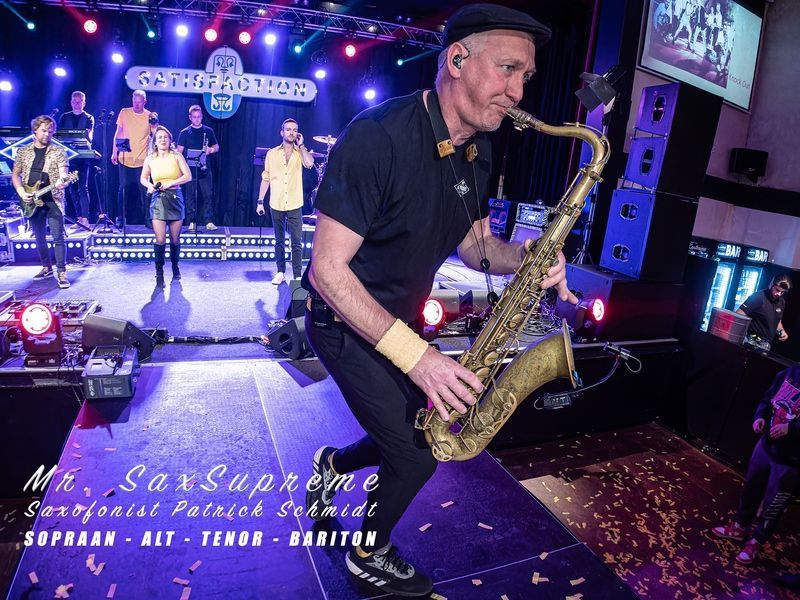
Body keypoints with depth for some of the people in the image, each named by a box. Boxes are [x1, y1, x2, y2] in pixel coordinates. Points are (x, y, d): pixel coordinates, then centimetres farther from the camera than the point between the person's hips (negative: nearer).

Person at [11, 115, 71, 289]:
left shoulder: (58, 152, -1)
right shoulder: (23, 151, 9)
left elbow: (63, 173, -13)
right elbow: (15, 175, 14)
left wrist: (62, 181, -36)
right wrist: (22, 193, -2)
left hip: (53, 200, -4)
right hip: (32, 201, 4)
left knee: (58, 237, -8)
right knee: (39, 238, 13)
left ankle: (61, 273, -5)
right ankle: (47, 267, 27)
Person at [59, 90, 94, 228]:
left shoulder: (89, 118, 5)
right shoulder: (64, 117, 14)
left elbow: (90, 137, -7)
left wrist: (87, 136, -30)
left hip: (83, 156, -4)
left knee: (82, 188, -11)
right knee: (72, 188, 5)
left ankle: (85, 218, -14)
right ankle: (79, 217, 11)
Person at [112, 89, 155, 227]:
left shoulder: (150, 116, 2)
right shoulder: (124, 112, 4)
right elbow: (118, 133, 9)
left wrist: (155, 124, -15)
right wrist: (114, 152, 6)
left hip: (142, 160, -1)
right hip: (124, 159, 1)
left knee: (143, 190, -2)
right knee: (124, 188, 2)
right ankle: (121, 219, 10)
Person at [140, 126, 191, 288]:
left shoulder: (177, 156, 0)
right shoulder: (150, 159, 4)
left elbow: (188, 176, -8)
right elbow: (143, 178, 17)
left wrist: (169, 183, -15)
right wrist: (149, 186, -5)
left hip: (175, 198, 0)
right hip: (158, 200, 0)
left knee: (175, 238, 6)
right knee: (160, 239, -9)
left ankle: (175, 266, 30)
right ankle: (159, 274, 3)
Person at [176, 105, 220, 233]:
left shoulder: (208, 131, 10)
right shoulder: (184, 132, 4)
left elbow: (216, 147, 16)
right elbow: (179, 151, 2)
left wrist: (211, 150, -7)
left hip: (204, 169, 2)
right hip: (190, 169, -1)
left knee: (208, 195, -3)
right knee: (191, 197, 1)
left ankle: (208, 221, 2)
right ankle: (192, 222, 6)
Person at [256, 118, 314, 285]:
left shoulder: (301, 152, 4)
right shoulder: (272, 153, 5)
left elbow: (310, 164, -19)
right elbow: (265, 179, 7)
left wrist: (301, 145, -8)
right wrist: (260, 201, 5)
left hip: (295, 205, -1)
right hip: (276, 205, 1)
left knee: (297, 243, -2)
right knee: (279, 241, 11)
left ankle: (298, 276, 3)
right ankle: (280, 272, 22)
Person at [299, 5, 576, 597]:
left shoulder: (479, 151, -1)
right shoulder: (378, 136, -27)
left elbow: (471, 242, 8)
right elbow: (328, 269, -27)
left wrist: (522, 257, -15)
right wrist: (416, 356, -31)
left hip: (400, 319, 7)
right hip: (346, 320, -7)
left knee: (417, 435, 13)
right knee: (418, 453, -3)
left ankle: (332, 465, 43)